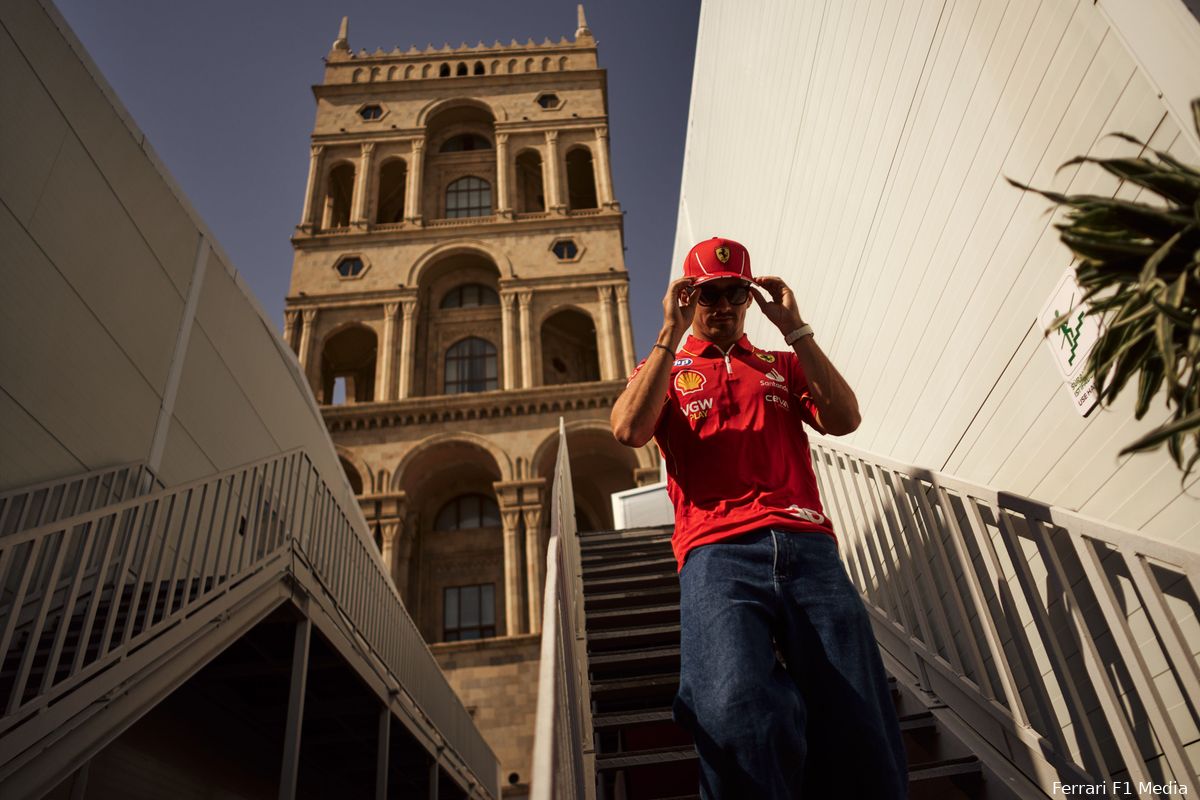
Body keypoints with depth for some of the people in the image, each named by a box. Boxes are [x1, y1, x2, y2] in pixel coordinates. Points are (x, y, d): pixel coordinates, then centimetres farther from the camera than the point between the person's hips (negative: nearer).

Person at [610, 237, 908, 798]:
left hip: (807, 545, 3)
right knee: (740, 713, -32)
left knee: (859, 733, -15)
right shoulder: (665, 369, 24)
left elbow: (845, 420, 12)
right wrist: (670, 333, 4)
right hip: (716, 552, -2)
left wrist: (795, 330, 9)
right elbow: (628, 430, 2)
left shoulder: (783, 365, 29)